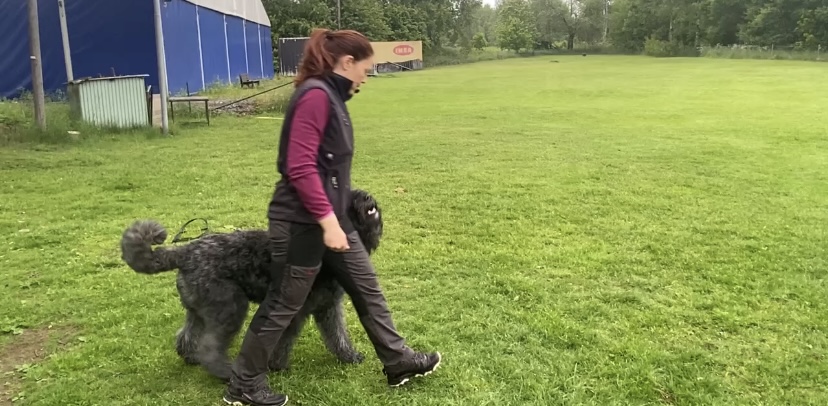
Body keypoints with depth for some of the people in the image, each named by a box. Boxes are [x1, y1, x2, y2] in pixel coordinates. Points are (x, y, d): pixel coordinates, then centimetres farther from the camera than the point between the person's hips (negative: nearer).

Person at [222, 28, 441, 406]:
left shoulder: (331, 95, 12)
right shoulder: (315, 96, -19)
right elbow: (300, 168, -25)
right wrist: (328, 221, -26)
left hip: (329, 216, 10)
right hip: (302, 221, -10)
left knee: (367, 288, 16)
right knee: (283, 304, 4)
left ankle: (398, 361, 30)